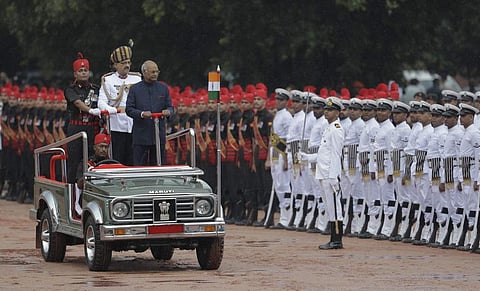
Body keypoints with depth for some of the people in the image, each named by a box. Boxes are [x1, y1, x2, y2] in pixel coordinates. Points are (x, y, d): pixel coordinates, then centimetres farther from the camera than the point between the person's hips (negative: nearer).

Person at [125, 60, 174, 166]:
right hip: (141, 135, -2)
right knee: (139, 166, -2)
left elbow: (170, 106, 13)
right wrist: (141, 114, -20)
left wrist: (168, 111, -12)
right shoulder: (135, 89, 3)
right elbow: (129, 109, -1)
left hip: (159, 134, 3)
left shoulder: (163, 88, 11)